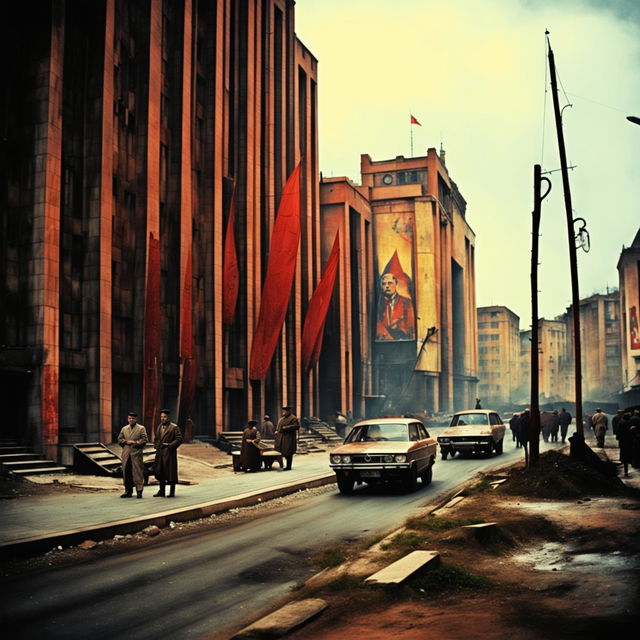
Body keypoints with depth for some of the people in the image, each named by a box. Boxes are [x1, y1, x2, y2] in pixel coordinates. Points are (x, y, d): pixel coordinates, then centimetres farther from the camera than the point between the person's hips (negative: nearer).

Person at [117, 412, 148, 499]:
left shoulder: (141, 428, 4)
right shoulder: (124, 429, 17)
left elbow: (145, 439, -3)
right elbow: (119, 439, 14)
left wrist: (135, 442, -11)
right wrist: (126, 442, -3)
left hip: (136, 453, -4)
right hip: (126, 454, 4)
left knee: (138, 472, -6)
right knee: (126, 472, 5)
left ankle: (139, 491, -3)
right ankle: (128, 491, 13)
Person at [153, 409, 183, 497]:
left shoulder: (174, 427, -5)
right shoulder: (159, 427, 16)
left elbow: (179, 439, -10)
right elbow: (156, 438, 27)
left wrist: (170, 445, -15)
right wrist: (156, 446, 11)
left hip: (169, 453, -7)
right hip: (160, 453, 7)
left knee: (171, 472, -3)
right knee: (160, 472, 8)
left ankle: (172, 492, 4)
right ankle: (161, 491, 17)